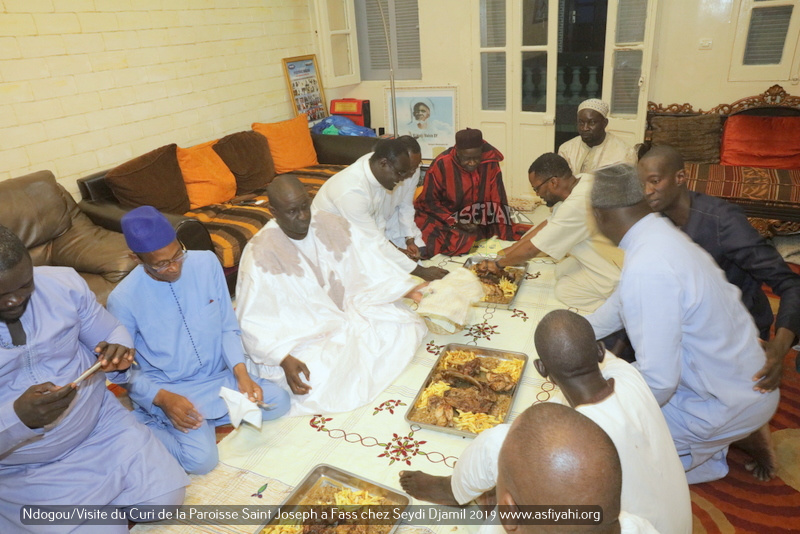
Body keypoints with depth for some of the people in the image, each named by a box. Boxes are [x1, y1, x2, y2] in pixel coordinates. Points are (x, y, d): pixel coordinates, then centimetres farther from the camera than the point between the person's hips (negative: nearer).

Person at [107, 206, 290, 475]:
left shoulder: (206, 263, -8)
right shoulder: (123, 299, -16)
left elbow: (228, 328, 0)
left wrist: (241, 373, -13)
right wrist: (162, 398, -22)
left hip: (219, 376, 5)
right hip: (170, 389, -4)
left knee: (279, 401, -11)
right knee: (202, 459, -23)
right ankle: (148, 426, 3)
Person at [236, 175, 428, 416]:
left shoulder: (329, 225, -6)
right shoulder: (261, 254, -20)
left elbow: (367, 263, -2)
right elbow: (255, 322, -21)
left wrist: (403, 287, -12)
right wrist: (284, 359, -32)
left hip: (347, 312, 6)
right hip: (302, 337, -5)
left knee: (405, 325, -4)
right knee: (316, 382, -29)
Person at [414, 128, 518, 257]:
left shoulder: (490, 163, -13)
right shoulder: (441, 165, -19)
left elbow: (498, 204, -11)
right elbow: (429, 201, -10)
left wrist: (505, 241, -17)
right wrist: (456, 223, -20)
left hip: (477, 221, 4)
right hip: (442, 217, -4)